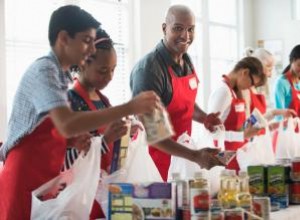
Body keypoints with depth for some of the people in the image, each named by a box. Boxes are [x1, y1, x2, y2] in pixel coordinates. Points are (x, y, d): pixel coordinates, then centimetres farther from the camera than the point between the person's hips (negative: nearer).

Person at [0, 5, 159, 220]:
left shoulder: (59, 74, 13)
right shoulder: (44, 70, -16)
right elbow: (67, 125, -32)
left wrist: (75, 139, -2)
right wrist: (129, 108, -31)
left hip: (45, 180, 9)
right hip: (24, 181, -9)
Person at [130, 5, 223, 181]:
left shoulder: (187, 61, 2)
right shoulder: (149, 69, -22)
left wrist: (203, 118, -2)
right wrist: (195, 156, -29)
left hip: (181, 155, 7)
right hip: (155, 158, -7)